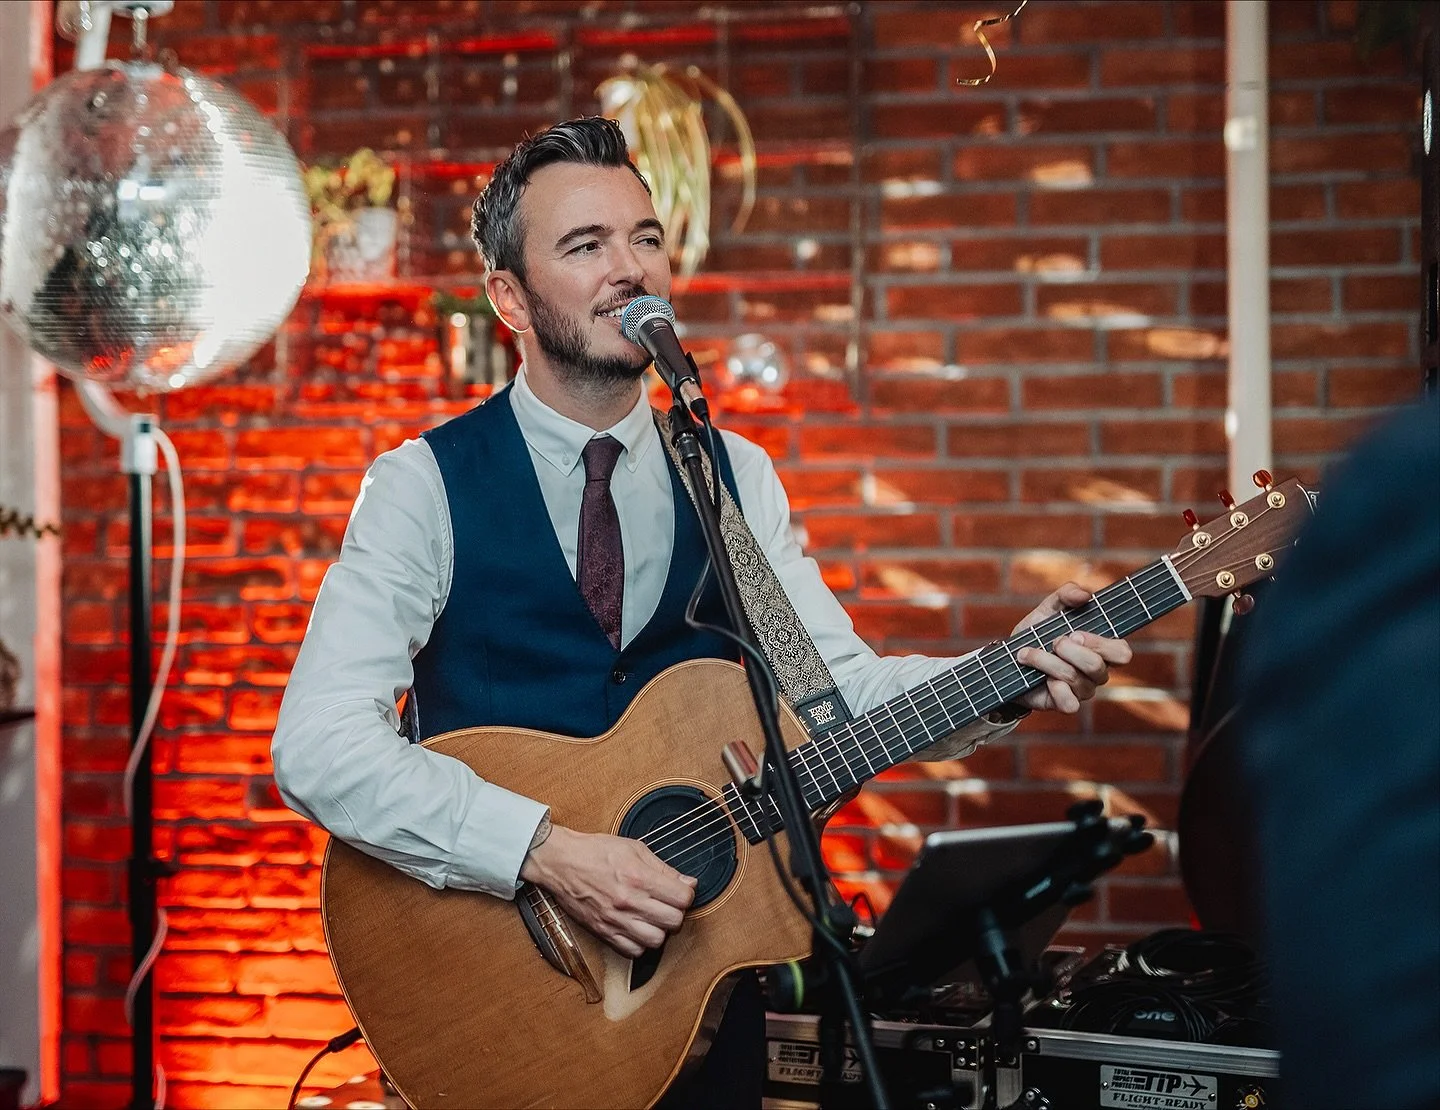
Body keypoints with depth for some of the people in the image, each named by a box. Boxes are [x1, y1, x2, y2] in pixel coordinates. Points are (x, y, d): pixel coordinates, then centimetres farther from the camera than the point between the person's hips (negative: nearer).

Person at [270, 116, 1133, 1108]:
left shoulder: (736, 477, 8)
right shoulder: (428, 486, -7)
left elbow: (841, 687, 3)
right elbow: (320, 743, -17)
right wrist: (550, 853, -25)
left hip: (702, 977, 3)